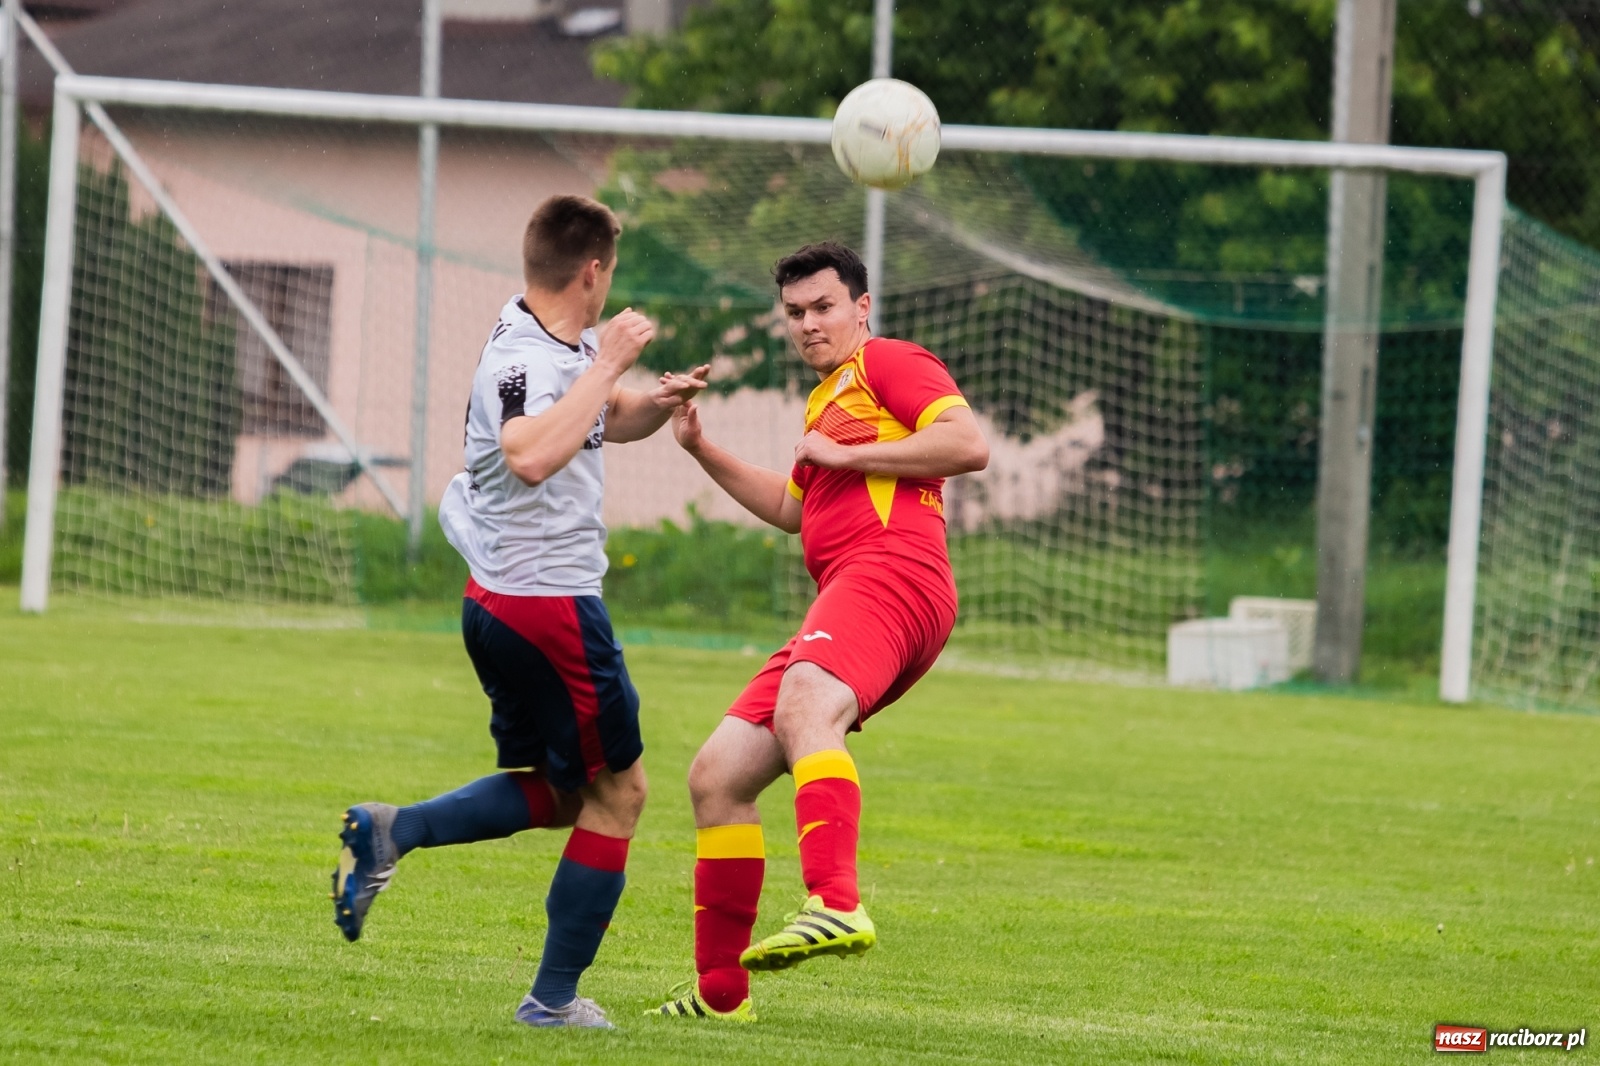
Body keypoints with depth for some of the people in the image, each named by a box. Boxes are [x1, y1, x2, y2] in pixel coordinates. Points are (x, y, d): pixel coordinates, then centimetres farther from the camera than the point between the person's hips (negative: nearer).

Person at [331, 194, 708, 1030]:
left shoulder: (572, 344, 7)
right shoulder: (523, 358, -21)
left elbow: (611, 421, 25)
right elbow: (531, 456, -42)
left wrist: (657, 402, 3)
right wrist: (607, 364, -34)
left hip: (499, 604, 10)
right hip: (549, 607, -10)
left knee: (559, 793, 20)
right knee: (616, 793, 4)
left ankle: (391, 833, 3)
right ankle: (554, 999, 8)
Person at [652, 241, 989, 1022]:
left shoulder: (888, 363, 5)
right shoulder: (825, 399, 33)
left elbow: (969, 444, -11)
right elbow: (793, 509, 47)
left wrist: (844, 456, -8)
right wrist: (702, 450, 37)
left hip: (891, 574, -10)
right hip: (841, 598, 10)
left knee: (805, 707, -39)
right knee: (716, 777, 7)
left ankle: (836, 906, -61)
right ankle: (719, 991, 13)